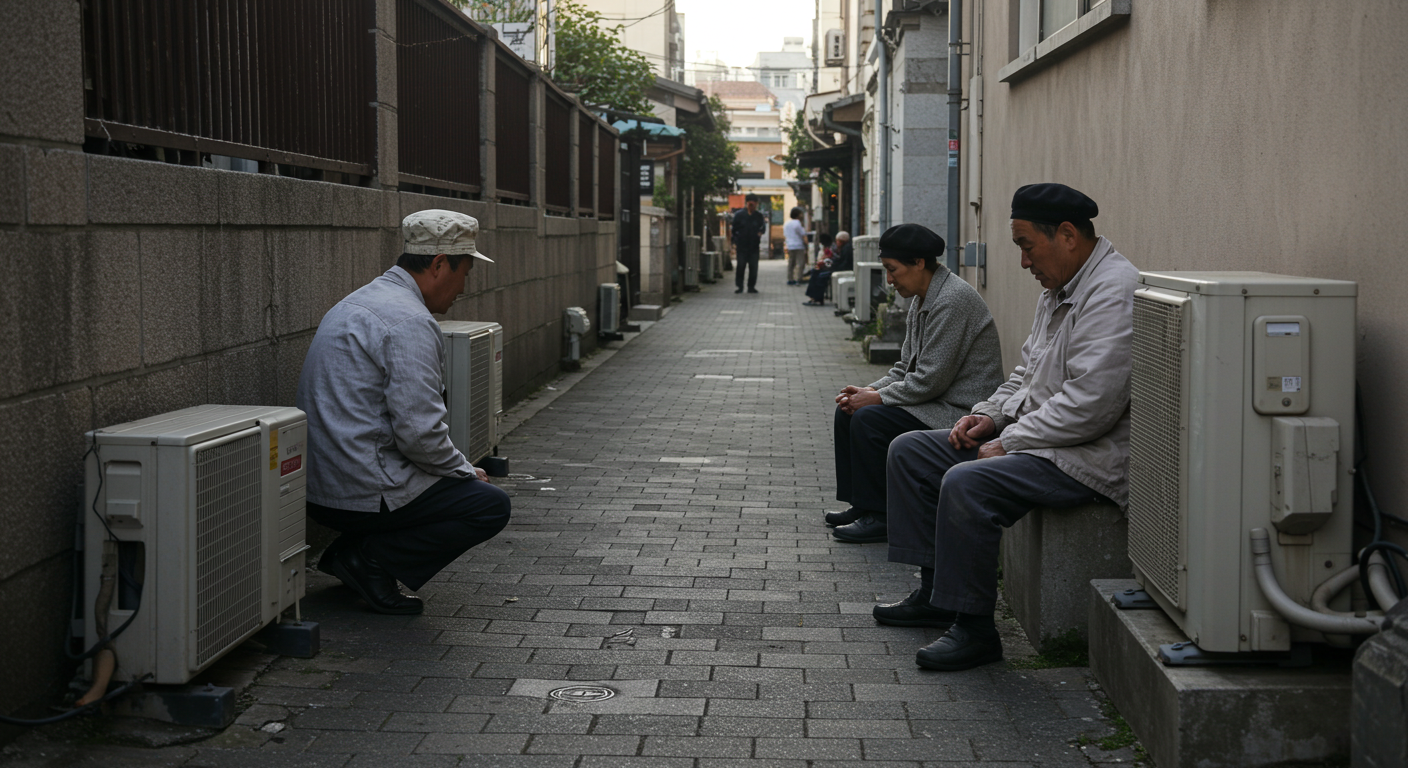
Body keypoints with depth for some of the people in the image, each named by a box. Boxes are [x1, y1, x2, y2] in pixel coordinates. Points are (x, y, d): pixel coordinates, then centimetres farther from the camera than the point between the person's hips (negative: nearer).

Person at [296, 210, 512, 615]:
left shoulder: (358, 303, 16)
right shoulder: (409, 321, -17)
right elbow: (418, 433, -22)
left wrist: (459, 468, 18)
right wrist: (466, 472, -2)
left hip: (318, 484, 10)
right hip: (363, 492, -10)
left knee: (456, 476, 25)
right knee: (492, 505, -2)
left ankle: (351, 552, 14)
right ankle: (370, 559, -6)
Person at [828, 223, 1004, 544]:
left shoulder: (953, 300, -21)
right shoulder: (923, 300, 12)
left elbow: (930, 380, -24)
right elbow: (906, 367, 17)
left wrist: (878, 397, -14)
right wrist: (870, 390, 0)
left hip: (961, 410, -11)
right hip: (934, 401, 11)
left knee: (868, 419, -22)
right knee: (848, 411, 7)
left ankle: (878, 517, -12)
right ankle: (859, 505, 13)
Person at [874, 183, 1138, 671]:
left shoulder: (1113, 293, -20)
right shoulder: (1059, 289, 14)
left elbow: (1090, 403, -27)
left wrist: (1008, 442, -19)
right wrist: (991, 414, 7)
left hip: (1089, 458, -11)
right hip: (1032, 438, 11)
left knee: (967, 483, -32)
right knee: (909, 452, 10)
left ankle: (974, 628, -18)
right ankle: (934, 594, 14)